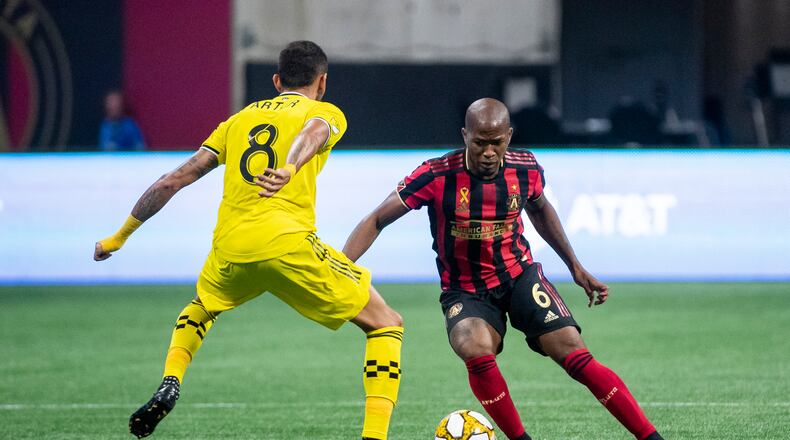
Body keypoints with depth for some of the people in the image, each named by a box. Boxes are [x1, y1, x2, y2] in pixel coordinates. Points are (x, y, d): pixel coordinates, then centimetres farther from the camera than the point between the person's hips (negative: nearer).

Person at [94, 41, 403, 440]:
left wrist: (121, 236, 31)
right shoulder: (326, 113, 14)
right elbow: (314, 131, -13)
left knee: (200, 309, 37)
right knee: (385, 324, 9)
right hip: (287, 242, -5)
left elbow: (172, 181, 23)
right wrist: (288, 169, -33)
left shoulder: (241, 118, 26)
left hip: (230, 248, 5)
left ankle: (169, 387, 12)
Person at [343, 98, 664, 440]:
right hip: (464, 292, -2)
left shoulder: (526, 170, -8)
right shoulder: (437, 176, -19)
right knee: (476, 350, -34)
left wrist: (575, 267, 17)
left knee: (577, 358, -14)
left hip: (519, 275, 2)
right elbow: (377, 221, -12)